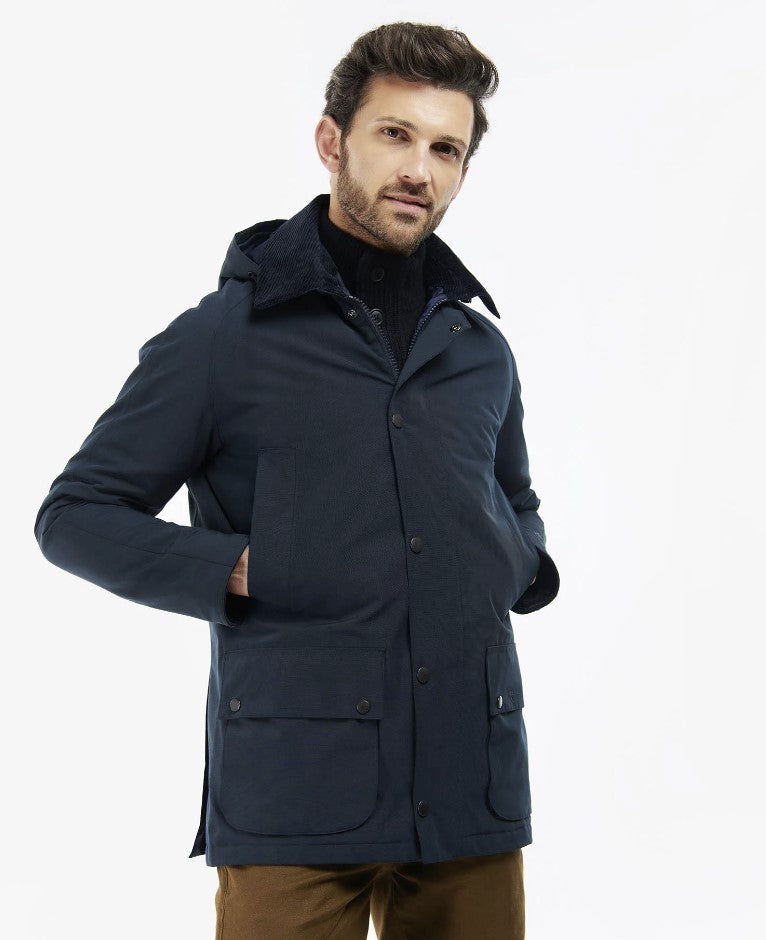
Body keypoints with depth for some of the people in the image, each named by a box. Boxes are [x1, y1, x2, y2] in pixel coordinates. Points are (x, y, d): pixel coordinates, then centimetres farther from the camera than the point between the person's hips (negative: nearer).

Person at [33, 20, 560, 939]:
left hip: (474, 785, 5)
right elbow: (74, 514, 1)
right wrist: (238, 575, -11)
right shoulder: (224, 336, -1)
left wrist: (519, 567, 7)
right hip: (294, 791, -4)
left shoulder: (481, 348, 14)